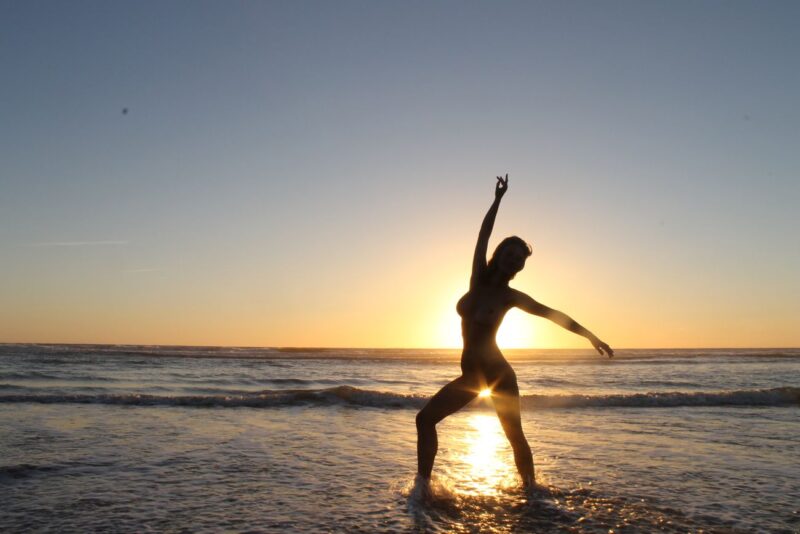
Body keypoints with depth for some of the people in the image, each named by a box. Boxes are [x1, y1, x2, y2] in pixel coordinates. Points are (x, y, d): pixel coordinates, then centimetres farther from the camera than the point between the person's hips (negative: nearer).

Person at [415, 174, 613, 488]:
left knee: (516, 437, 3)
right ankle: (423, 484, 5)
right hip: (471, 375, 4)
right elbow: (483, 235, -3)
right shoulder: (479, 279, -1)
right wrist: (498, 199, -6)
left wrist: (591, 337, -7)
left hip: (498, 375, -4)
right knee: (425, 419, -3)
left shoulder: (510, 297, -8)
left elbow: (553, 315, -4)